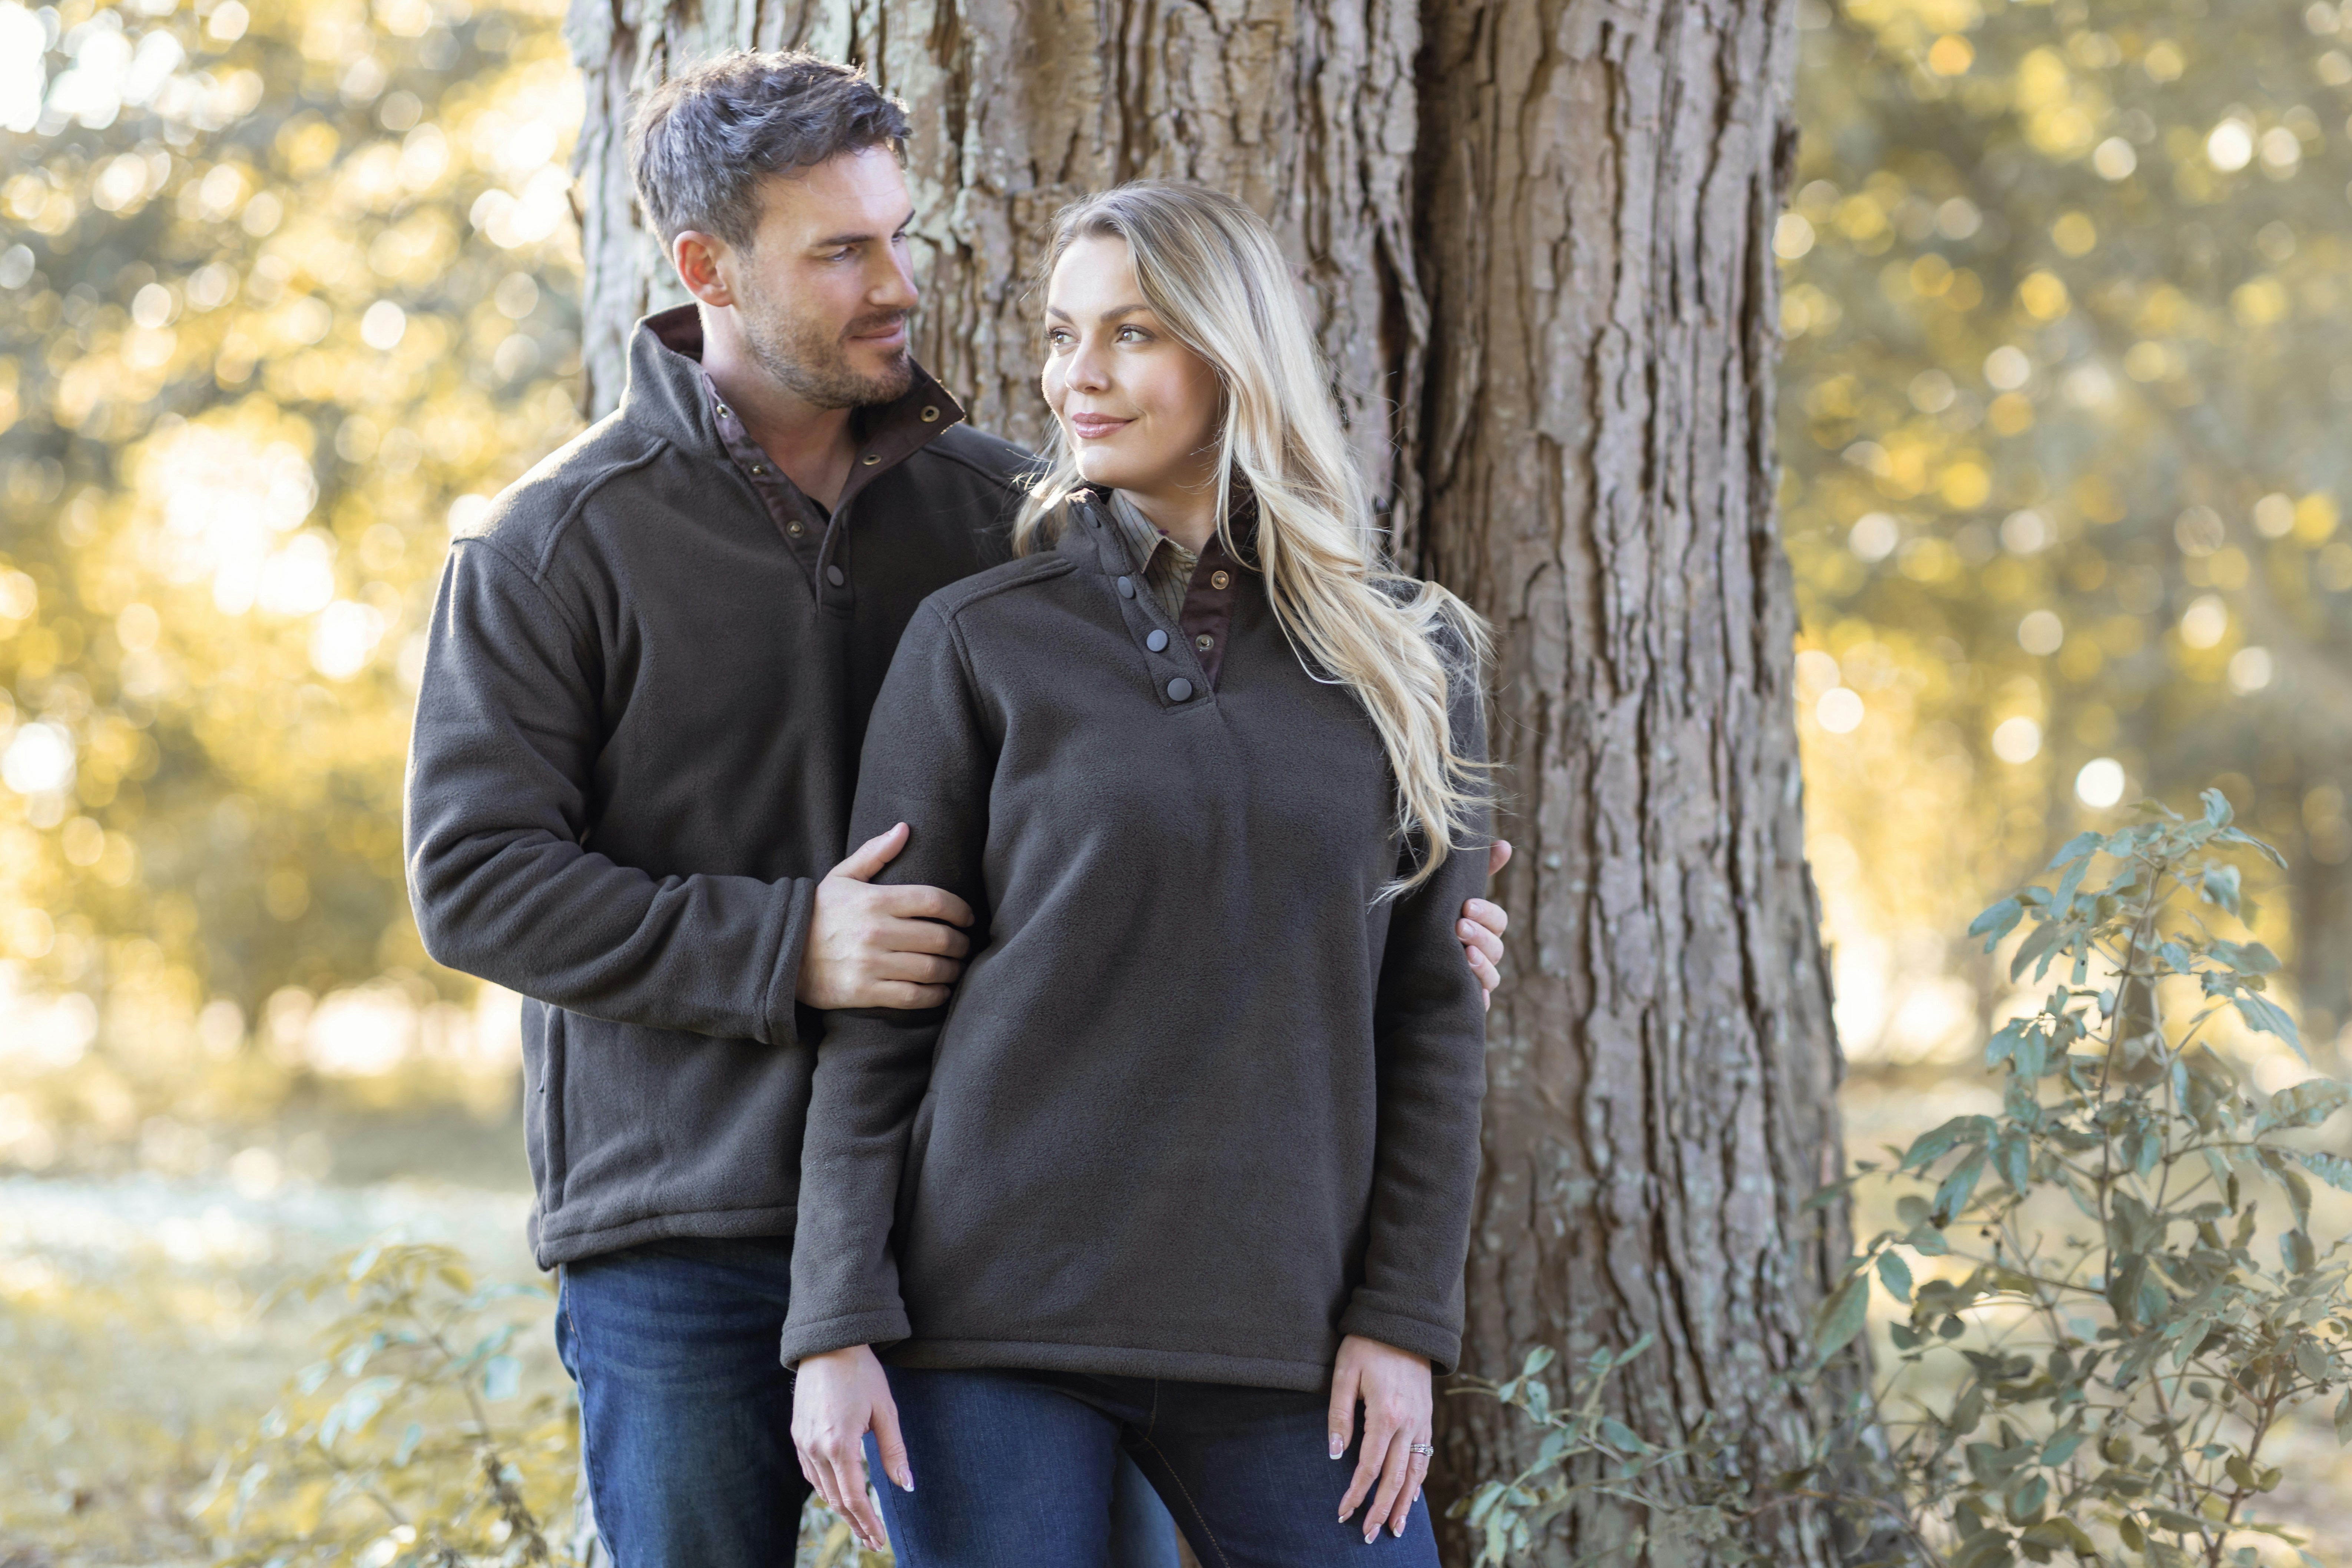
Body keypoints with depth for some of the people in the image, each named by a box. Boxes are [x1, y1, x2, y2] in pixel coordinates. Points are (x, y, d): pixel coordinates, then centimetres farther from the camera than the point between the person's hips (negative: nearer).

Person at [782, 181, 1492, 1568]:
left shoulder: (1404, 660, 7)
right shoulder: (981, 645, 2)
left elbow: (1433, 1011, 8)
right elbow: (876, 1012, 1)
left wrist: (1403, 1318, 0)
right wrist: (838, 1327, -5)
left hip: (1282, 1334, 2)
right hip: (993, 1311, -1)